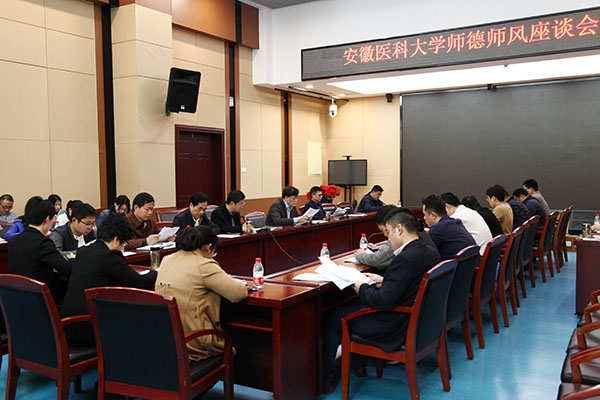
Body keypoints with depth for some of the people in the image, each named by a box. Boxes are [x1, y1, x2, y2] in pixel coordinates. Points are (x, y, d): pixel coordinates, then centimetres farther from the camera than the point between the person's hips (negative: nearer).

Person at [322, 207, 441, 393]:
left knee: (332, 317, 7)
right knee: (357, 303, 28)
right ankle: (356, 364, 35)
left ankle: (327, 377, 21)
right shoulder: (431, 252, -1)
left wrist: (362, 288, -10)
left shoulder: (405, 259, -28)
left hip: (396, 329, -9)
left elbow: (384, 302, -28)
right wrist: (384, 281, 8)